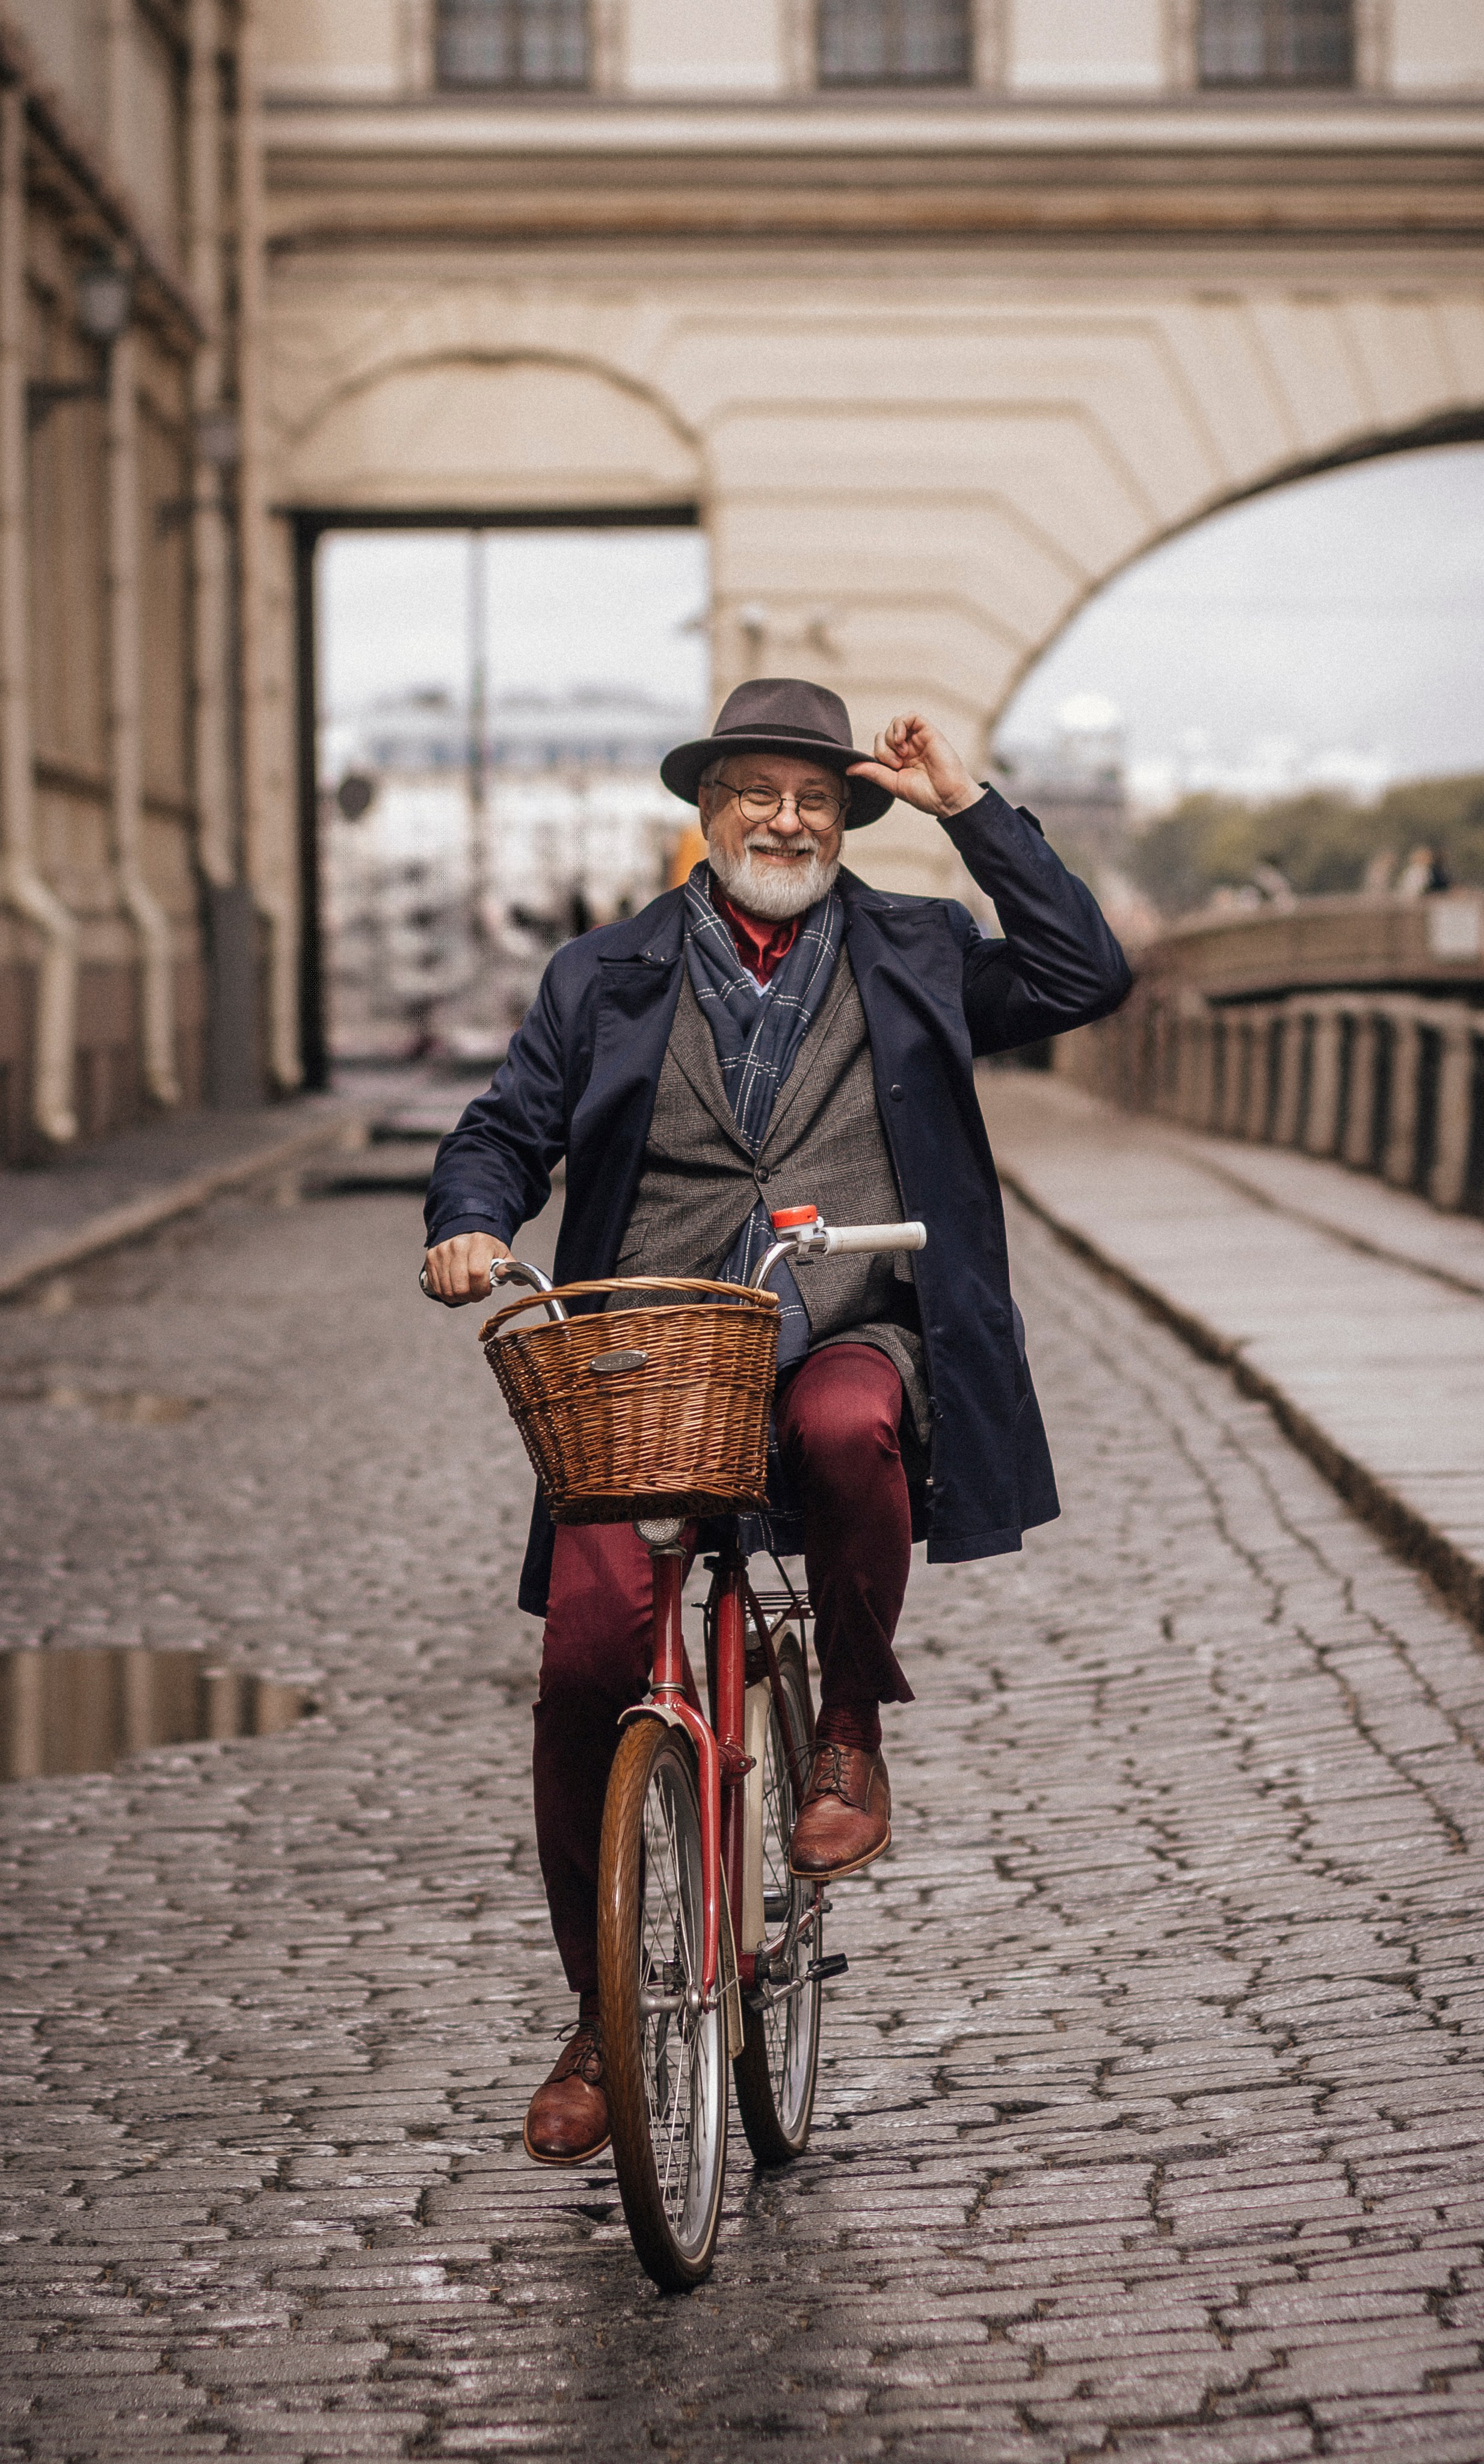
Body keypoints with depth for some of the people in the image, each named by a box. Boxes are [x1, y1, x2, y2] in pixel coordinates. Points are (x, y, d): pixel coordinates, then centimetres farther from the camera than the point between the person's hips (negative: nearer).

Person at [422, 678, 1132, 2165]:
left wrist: (969, 809, 0)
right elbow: (505, 1130, 14)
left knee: (847, 1431, -40)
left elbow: (1085, 977, 1)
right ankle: (599, 2017, 4)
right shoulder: (606, 979, 14)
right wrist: (472, 1222, -8)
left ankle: (850, 1729, -11)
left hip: (849, 1346, -1)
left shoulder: (911, 959, 13)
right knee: (585, 1661, -16)